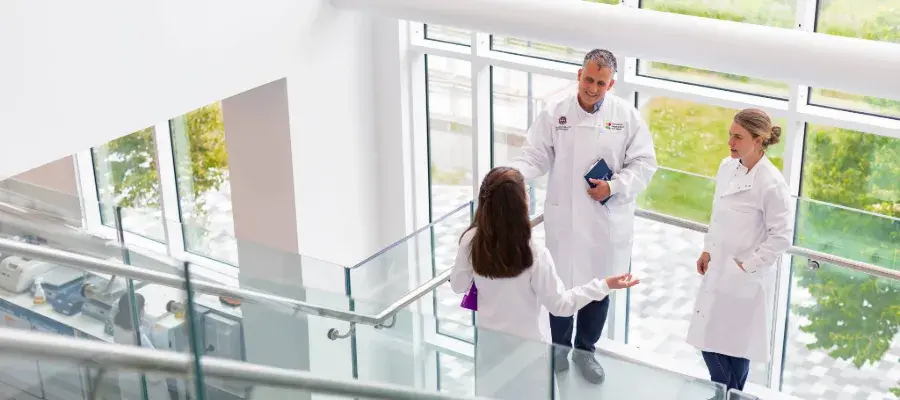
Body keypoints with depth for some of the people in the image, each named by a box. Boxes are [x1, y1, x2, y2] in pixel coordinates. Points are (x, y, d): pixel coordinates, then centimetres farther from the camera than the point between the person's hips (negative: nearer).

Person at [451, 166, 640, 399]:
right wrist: (605, 285, -16)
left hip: (486, 341, 3)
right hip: (522, 347, -3)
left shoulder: (471, 241, -18)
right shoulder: (535, 255, -30)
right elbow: (560, 305, -20)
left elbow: (458, 286, -4)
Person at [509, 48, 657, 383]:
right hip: (563, 220, -1)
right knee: (561, 286, 10)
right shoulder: (554, 114, -5)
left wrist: (614, 187, -16)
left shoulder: (627, 116, -4)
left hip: (607, 222, 1)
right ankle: (559, 348, 34)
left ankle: (585, 350, 35)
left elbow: (644, 163, -2)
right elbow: (536, 156, -5)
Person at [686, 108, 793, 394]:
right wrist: (707, 250, 10)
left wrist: (747, 265, -15)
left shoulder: (771, 183, -20)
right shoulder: (727, 167, 1)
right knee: (708, 341, 15)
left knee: (733, 346, 7)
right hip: (718, 270, 7)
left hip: (745, 279, -7)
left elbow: (782, 236, -17)